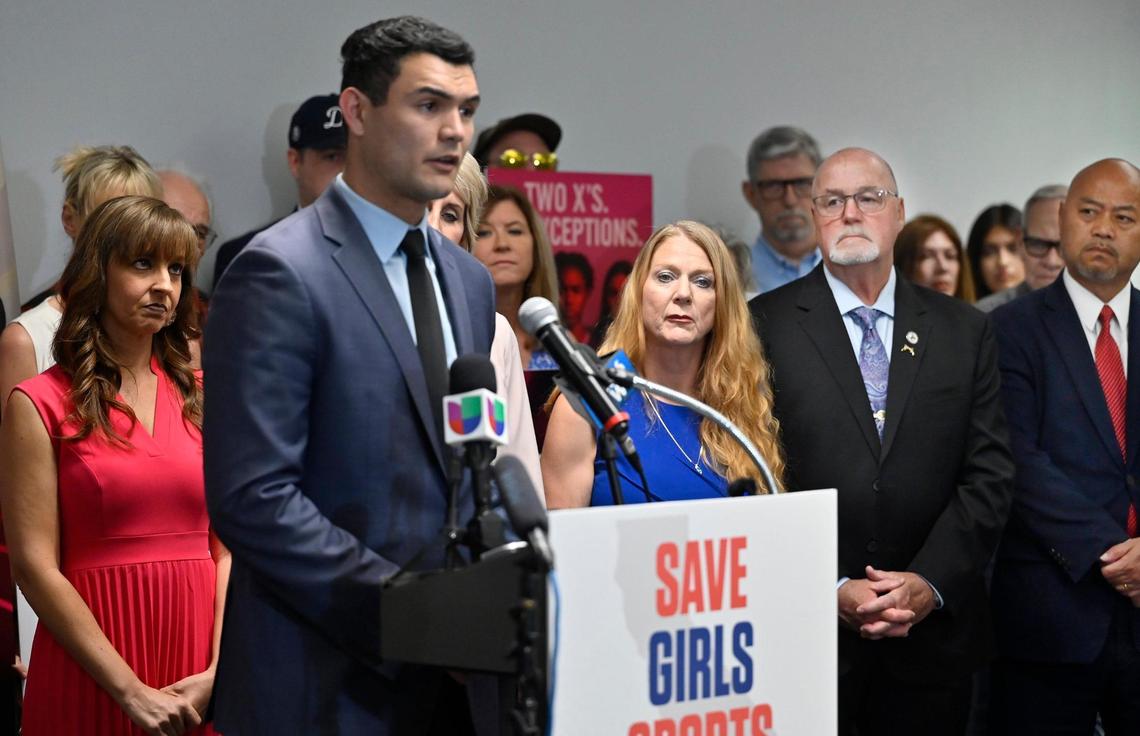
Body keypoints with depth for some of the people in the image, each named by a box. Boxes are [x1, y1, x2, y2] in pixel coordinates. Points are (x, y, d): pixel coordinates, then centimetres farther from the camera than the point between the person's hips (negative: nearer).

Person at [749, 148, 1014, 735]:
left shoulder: (964, 330, 8)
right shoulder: (764, 327, -1)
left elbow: (988, 473, 3)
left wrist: (930, 583, -9)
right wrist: (829, 590, -12)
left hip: (931, 633, 2)